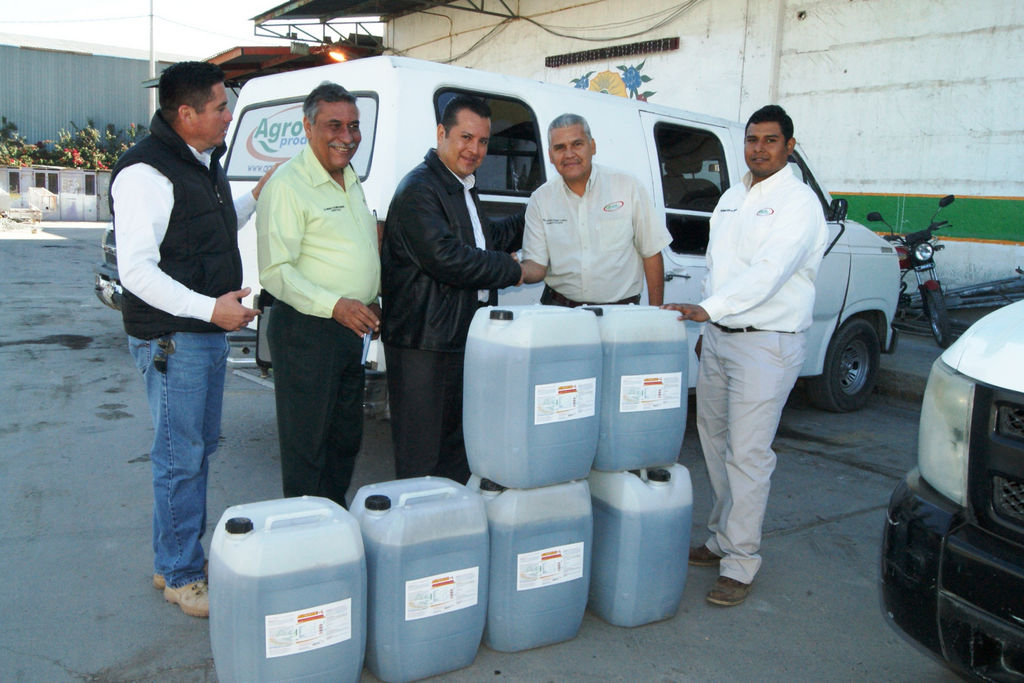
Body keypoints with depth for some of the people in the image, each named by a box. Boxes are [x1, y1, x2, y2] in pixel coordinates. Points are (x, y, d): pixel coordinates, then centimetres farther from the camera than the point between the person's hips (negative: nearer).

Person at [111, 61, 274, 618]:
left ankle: (180, 557, 31)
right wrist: (210, 307, -28)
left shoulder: (204, 161, 13)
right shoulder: (146, 172, -18)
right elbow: (136, 269, -22)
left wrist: (256, 198, 13)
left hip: (209, 332, 10)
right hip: (172, 337, -10)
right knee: (180, 458, -1)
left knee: (201, 448, 17)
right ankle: (179, 576, 13)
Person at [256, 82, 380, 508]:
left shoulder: (351, 181, 15)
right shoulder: (288, 185, -13)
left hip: (350, 329, 9)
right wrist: (335, 305, -27)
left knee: (346, 439, 17)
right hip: (306, 330, -9)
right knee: (307, 443, 0)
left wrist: (371, 302, 15)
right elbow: (275, 271, -18)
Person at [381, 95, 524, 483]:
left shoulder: (463, 189, 19)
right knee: (421, 458, -2)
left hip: (463, 338, 10)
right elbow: (447, 259, -23)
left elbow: (486, 240, 33)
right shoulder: (419, 189, -13)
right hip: (424, 345, -10)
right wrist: (513, 271, -13)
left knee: (458, 451, 17)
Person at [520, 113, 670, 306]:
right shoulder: (540, 199, 7)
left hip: (621, 313, -1)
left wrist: (656, 312, 1)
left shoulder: (628, 187, 3)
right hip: (559, 311, 1)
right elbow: (537, 266, 5)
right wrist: (521, 271, -19)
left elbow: (651, 253, 6)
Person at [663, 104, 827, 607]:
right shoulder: (732, 198, 15)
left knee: (747, 455, -5)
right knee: (715, 443, 14)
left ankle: (740, 562, 6)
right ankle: (721, 538, 29)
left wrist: (708, 308, -32)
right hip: (718, 338, 8)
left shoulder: (798, 203, -10)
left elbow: (768, 272, -24)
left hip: (766, 344, -8)